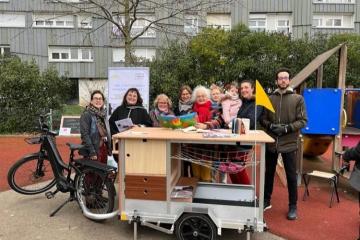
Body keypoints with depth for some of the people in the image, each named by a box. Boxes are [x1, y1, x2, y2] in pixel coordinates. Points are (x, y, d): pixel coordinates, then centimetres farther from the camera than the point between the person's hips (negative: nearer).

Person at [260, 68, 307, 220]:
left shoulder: (298, 99, 0)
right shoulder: (270, 99, 4)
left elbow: (303, 120, -3)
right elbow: (262, 119, 6)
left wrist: (287, 128, -16)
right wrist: (271, 126, -13)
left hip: (289, 143, -2)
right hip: (271, 143, 2)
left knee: (291, 176, 7)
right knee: (269, 173, 15)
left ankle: (292, 206, 24)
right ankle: (266, 201, 32)